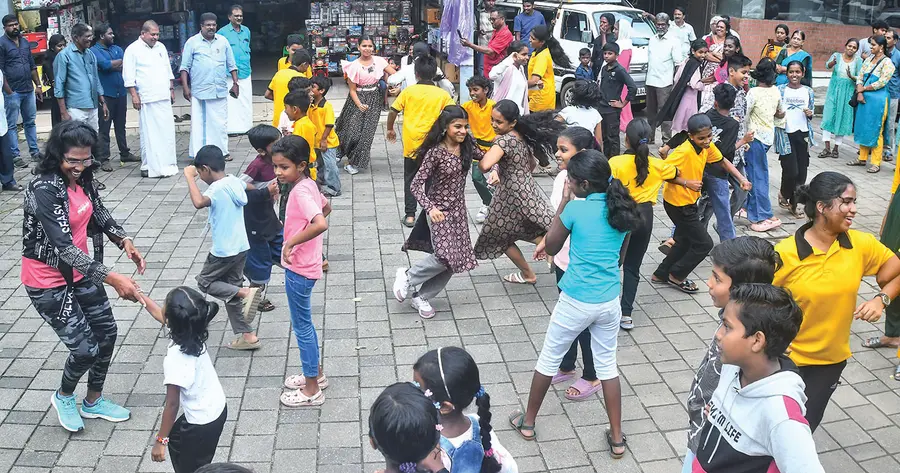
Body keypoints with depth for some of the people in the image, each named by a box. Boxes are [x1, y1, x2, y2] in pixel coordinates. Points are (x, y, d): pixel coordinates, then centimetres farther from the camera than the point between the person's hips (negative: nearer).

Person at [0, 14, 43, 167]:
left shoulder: (25, 42, 12)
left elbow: (32, 66, 18)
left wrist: (38, 86, 13)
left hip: (29, 90, 6)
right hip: (13, 92, -6)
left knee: (30, 122, 13)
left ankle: (34, 152, 20)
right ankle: (15, 156, 4)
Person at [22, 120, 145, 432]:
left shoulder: (82, 178, -5)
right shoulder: (43, 189, -28)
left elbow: (99, 214, 11)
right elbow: (64, 246, -35)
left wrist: (125, 241, -8)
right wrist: (112, 278, -41)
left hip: (79, 272, 8)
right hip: (47, 282, -8)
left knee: (106, 332, 14)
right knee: (86, 348, -4)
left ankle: (93, 401, 36)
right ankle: (63, 396, 30)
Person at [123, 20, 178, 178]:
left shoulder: (161, 47, 16)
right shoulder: (133, 49, -3)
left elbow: (168, 70, 23)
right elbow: (128, 76, -7)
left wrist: (171, 90, 19)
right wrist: (134, 95, -12)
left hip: (164, 97, 6)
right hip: (147, 99, -6)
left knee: (167, 131, 6)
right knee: (149, 133, -5)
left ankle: (167, 164, 15)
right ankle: (149, 167, -1)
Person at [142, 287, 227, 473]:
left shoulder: (175, 358, -33)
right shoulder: (192, 332, -11)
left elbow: (172, 404, -23)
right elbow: (159, 315, 11)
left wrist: (161, 440, -12)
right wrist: (141, 297, 23)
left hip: (202, 422, -8)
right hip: (216, 408, 8)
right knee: (176, 441, 30)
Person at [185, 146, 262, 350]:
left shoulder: (216, 189, -21)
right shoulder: (235, 181, 4)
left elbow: (199, 202, -41)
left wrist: (189, 177, -31)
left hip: (223, 251, -8)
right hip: (241, 247, 8)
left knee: (205, 283, 12)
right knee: (231, 288, 16)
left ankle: (245, 292, -10)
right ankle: (247, 335, 15)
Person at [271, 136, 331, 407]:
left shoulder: (300, 192, -25)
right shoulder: (308, 184, 3)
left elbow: (321, 224, -40)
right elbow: (326, 208, 22)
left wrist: (291, 242, -31)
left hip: (299, 270, -10)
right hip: (302, 266, 10)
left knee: (302, 327, 4)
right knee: (304, 323, 23)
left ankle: (312, 390, 17)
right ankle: (315, 374, 38)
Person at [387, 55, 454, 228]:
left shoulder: (408, 91, -2)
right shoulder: (442, 94, -2)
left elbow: (393, 112, -1)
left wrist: (390, 129, 15)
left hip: (410, 143, 0)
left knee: (410, 179, 12)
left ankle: (409, 215, 11)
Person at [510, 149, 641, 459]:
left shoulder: (576, 209, -15)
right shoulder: (621, 209, 1)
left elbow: (551, 248, 0)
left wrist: (564, 201, 0)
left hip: (576, 302, -4)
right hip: (610, 302, 5)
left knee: (549, 359, 14)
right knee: (607, 364, 17)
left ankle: (528, 422, 30)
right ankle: (617, 438, 23)